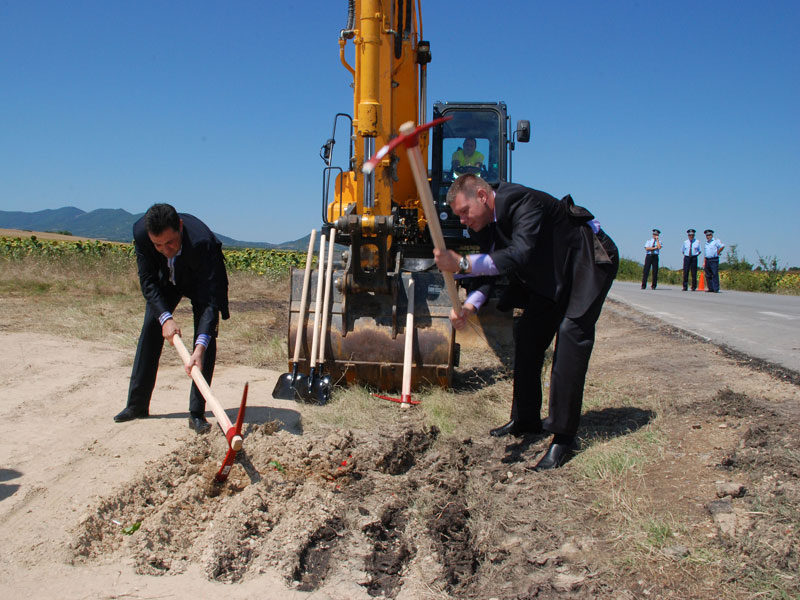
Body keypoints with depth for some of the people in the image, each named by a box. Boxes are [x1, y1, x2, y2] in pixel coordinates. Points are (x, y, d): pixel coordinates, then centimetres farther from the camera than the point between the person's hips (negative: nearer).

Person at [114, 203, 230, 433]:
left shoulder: (202, 241, -43)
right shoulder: (140, 232, -32)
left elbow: (210, 298, -43)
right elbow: (148, 282, -21)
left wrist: (200, 347, -52)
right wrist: (165, 317, -35)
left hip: (202, 279, -3)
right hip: (166, 278, 3)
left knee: (207, 336, -17)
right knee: (150, 330, 1)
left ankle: (197, 413, -10)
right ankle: (137, 405, 15)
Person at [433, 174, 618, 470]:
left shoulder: (524, 202, -32)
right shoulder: (485, 223, -5)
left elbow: (521, 254, -46)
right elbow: (488, 270, -5)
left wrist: (462, 263, -52)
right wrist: (469, 305, -25)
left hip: (588, 260, -9)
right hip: (551, 271, 9)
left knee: (571, 331, -20)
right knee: (527, 333, 5)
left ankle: (563, 436, -17)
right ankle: (526, 419, 18)